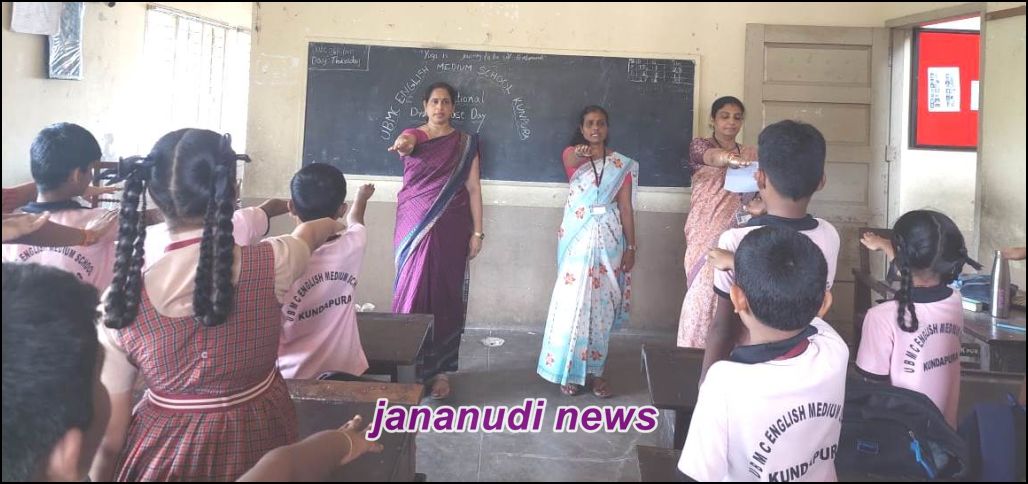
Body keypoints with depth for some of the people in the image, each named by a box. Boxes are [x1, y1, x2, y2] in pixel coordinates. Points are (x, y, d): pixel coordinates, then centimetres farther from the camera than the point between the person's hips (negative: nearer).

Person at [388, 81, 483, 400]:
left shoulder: (466, 143, 6)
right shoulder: (415, 135, 3)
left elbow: (473, 188, 3)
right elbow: (406, 143, -23)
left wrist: (477, 232, -4)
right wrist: (402, 145, -48)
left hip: (451, 229, 0)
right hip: (415, 226, 0)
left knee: (445, 295, 1)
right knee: (413, 292, -1)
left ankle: (440, 369, 8)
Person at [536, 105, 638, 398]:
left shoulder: (622, 164, 6)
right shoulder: (572, 154, 1)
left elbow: (626, 208, 6)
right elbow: (573, 160, -25)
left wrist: (631, 246, 1)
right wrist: (582, 153, -49)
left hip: (609, 239, 2)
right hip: (577, 237, -1)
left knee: (601, 304, 4)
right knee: (573, 302, -4)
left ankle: (594, 370, 12)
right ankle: (570, 370, 5)